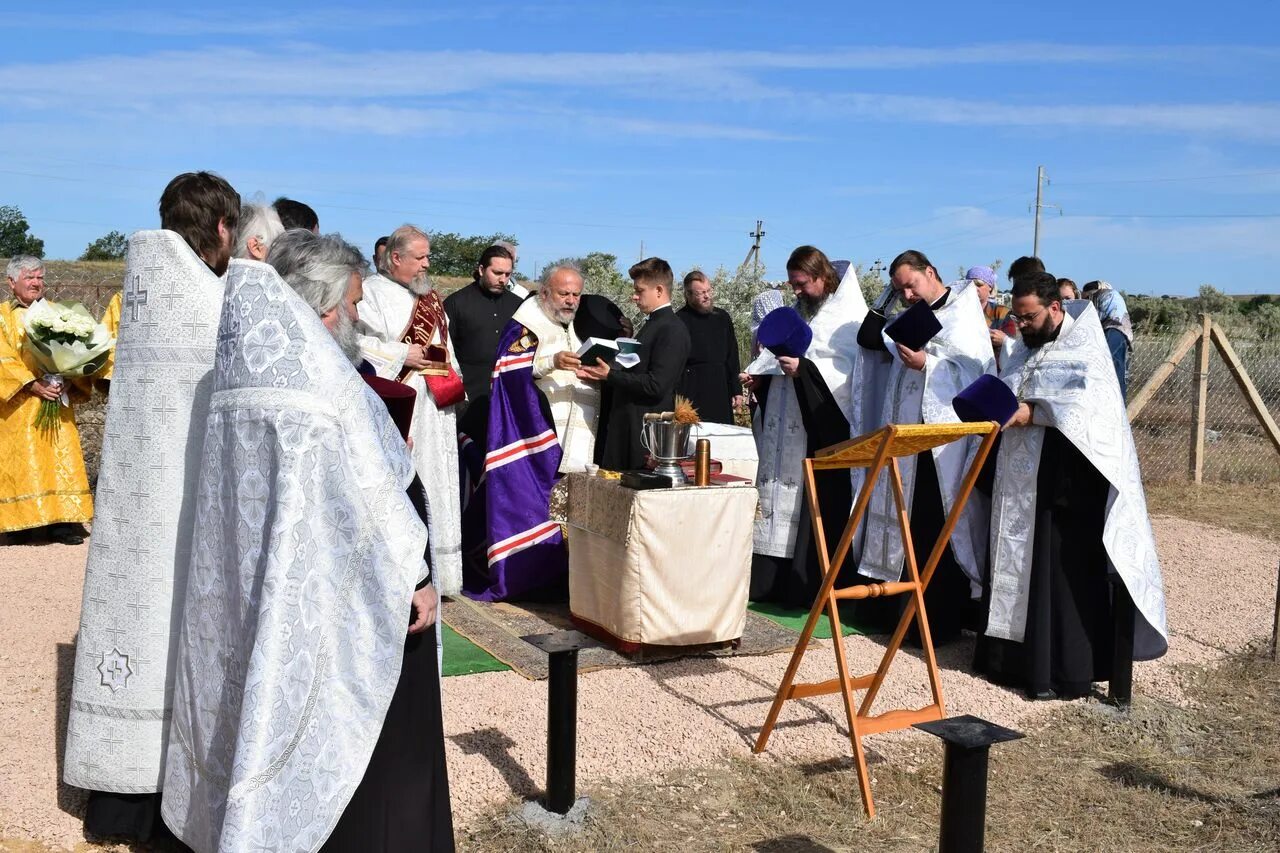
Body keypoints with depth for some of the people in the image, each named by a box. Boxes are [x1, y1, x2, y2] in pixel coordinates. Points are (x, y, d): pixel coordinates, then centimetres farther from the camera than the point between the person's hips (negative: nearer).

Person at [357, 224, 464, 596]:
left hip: (436, 408, 7)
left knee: (437, 487, 7)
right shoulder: (371, 291, -3)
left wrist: (455, 386, 13)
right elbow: (356, 341, -13)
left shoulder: (432, 298, 19)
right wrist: (401, 355, -13)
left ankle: (435, 573, 14)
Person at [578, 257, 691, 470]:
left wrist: (610, 375, -14)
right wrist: (599, 375, 6)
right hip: (627, 428, 9)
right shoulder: (651, 325, 17)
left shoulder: (673, 330, -13)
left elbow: (656, 385, -21)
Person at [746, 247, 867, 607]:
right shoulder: (800, 311, 17)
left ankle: (809, 588, 3)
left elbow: (849, 372, -16)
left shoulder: (849, 316, -7)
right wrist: (761, 375, 7)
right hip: (786, 430, 8)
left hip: (822, 431, -8)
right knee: (778, 497, 7)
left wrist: (804, 369, -24)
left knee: (813, 507, -5)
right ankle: (771, 581, 14)